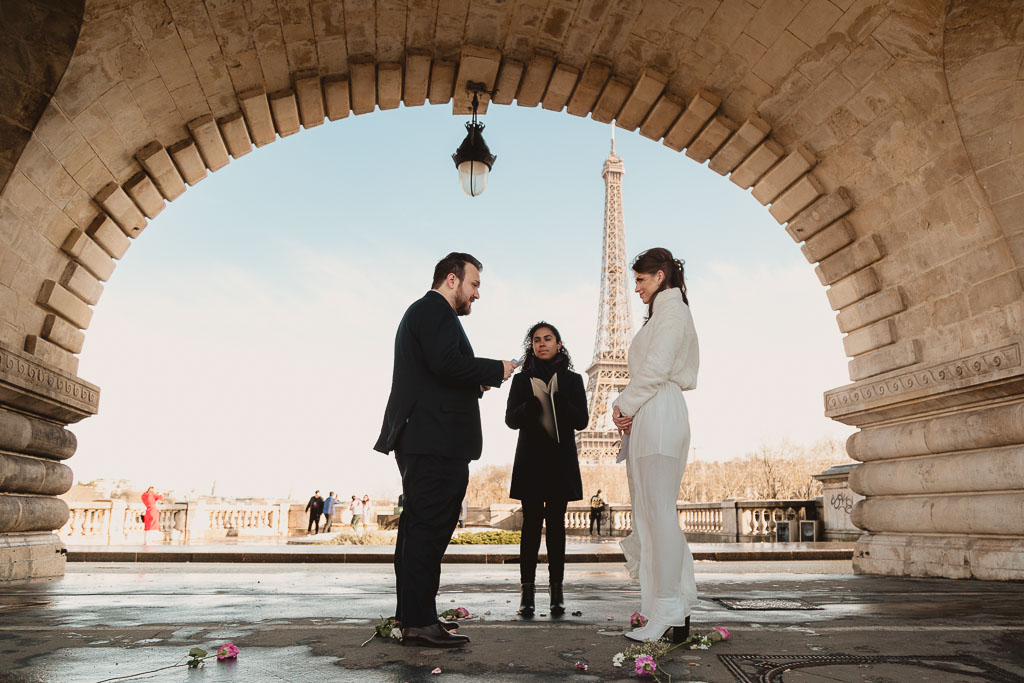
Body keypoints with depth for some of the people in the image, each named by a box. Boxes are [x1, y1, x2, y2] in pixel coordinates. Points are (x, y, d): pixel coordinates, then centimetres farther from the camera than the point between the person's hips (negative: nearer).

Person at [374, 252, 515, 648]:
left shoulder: (420, 311, 27)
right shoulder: (437, 310, -7)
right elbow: (446, 361, -23)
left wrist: (474, 383, 13)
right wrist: (495, 370, -11)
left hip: (419, 438, 11)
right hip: (437, 441, -11)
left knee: (418, 529, 14)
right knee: (429, 529, -8)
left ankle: (410, 617, 22)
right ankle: (419, 622, -4)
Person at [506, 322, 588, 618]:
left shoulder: (572, 380, 9)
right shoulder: (522, 380, 10)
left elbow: (581, 421, 2)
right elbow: (510, 419, 1)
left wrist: (558, 400, -15)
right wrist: (534, 403, -18)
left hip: (561, 461, 0)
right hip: (530, 461, 0)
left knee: (556, 523, -1)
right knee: (531, 523, -4)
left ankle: (556, 590, 2)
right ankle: (527, 591, -2)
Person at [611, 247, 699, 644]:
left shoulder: (672, 309, -2)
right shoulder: (663, 313, 27)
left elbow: (656, 369, -14)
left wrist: (625, 405, -6)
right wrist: (627, 408, 6)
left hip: (658, 417, -10)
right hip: (648, 420, 10)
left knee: (658, 513, -10)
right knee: (652, 515, 8)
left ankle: (668, 617, -6)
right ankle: (678, 612, 13)